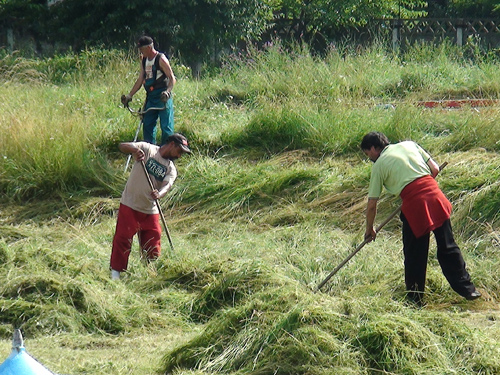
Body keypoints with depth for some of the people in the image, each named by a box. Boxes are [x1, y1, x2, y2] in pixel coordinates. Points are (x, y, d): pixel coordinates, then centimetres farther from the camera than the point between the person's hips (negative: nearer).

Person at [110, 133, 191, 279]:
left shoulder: (171, 169, 7)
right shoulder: (147, 149, -4)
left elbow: (167, 185, -14)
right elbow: (122, 146, -15)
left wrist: (159, 194, -37)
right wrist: (134, 149, -37)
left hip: (150, 211, 5)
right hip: (129, 206, -5)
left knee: (152, 244, 7)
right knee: (123, 238, -3)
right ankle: (116, 271, 8)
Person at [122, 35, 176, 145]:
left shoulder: (161, 59, -10)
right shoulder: (144, 61, 13)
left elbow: (172, 78, -15)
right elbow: (140, 80, 18)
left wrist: (168, 91, -31)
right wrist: (129, 96, 14)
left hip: (163, 98, -8)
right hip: (150, 97, 8)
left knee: (166, 126, -6)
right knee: (147, 125, 8)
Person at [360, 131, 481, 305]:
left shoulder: (379, 164, 8)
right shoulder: (409, 145, 20)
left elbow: (372, 204, 9)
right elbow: (434, 169, 16)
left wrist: (369, 229, 22)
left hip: (414, 204, -4)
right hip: (435, 194, 4)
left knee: (414, 254, 9)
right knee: (447, 247, 12)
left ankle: (415, 298, 17)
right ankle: (466, 288, 15)